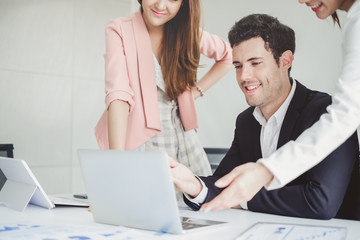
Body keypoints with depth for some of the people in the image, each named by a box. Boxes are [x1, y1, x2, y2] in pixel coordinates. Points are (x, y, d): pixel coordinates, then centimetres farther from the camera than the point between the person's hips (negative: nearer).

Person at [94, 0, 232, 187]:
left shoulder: (188, 31, 3)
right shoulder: (119, 30, -9)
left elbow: (226, 56, 21)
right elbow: (118, 94, -23)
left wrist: (196, 91, 7)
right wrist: (116, 156, -33)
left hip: (181, 135, 4)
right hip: (137, 139, -3)